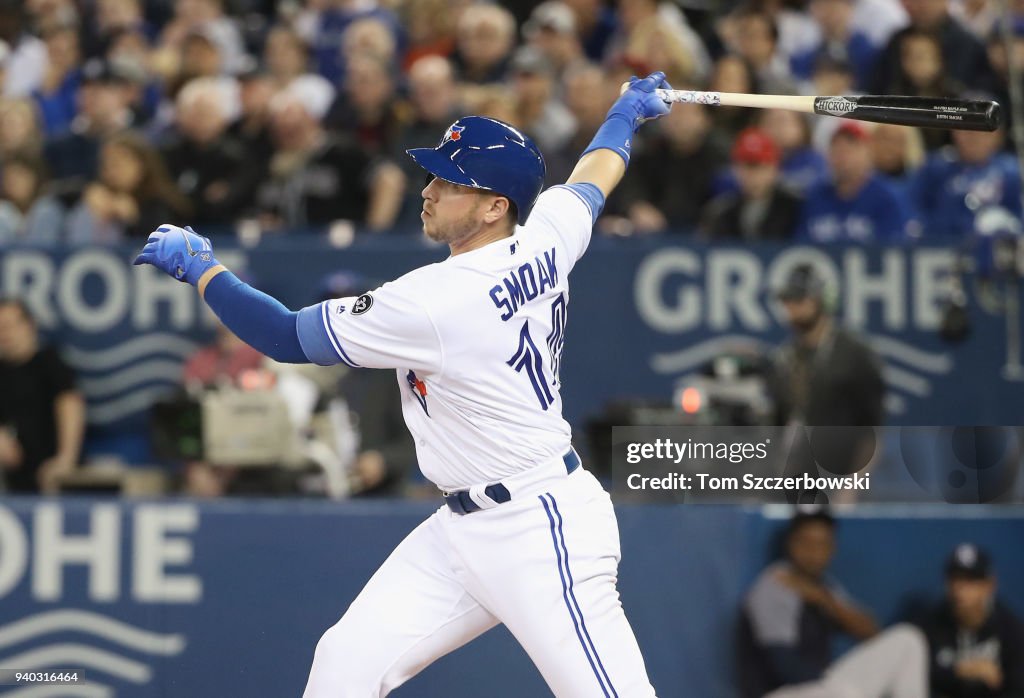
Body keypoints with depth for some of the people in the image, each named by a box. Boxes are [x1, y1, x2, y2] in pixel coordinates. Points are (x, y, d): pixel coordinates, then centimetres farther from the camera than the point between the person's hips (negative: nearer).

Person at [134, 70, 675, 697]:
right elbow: (596, 175, 25)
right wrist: (628, 111, 46)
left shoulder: (436, 303, -22)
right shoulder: (544, 239, 1)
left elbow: (287, 337, -14)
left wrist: (201, 268, -1)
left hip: (541, 534, -10)